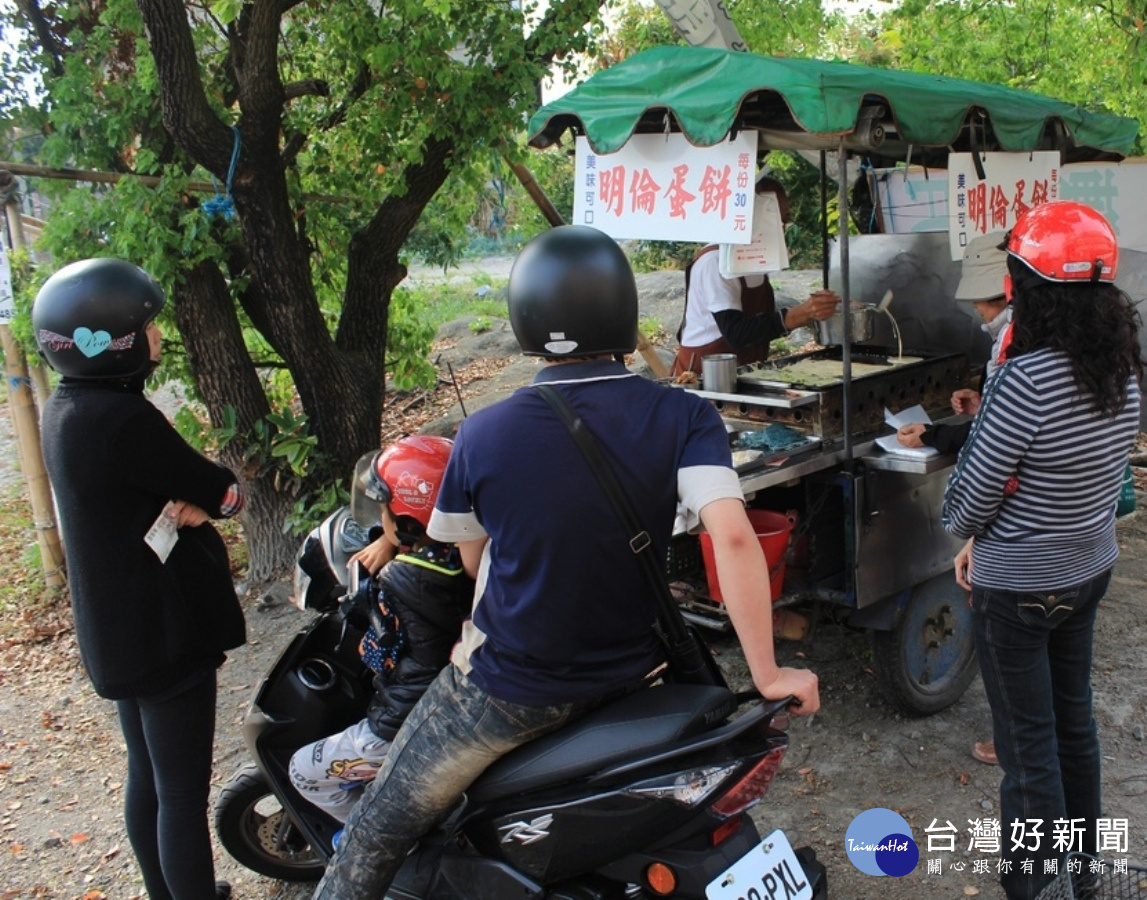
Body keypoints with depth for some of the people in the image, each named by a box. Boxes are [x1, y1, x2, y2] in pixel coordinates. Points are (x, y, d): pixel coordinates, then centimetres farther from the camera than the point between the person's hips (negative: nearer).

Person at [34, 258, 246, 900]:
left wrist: (178, 507, -16)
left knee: (147, 775, 23)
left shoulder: (66, 409, 4)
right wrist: (197, 501, 2)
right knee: (185, 791, 3)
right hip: (164, 630, -10)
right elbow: (224, 494, -18)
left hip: (116, 625, 10)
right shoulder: (122, 419, -26)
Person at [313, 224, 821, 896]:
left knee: (380, 831, 16)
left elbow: (474, 559, 2)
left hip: (509, 686, -2)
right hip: (628, 675, 3)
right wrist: (769, 675, -14)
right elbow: (733, 537, -24)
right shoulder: (684, 417, -13)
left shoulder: (483, 435, -13)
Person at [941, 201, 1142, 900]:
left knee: (1029, 743, 7)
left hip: (1019, 588, -8)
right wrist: (988, 542, 7)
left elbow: (973, 497, -21)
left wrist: (964, 530, 2)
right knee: (1073, 714, 25)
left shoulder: (1028, 380, -29)